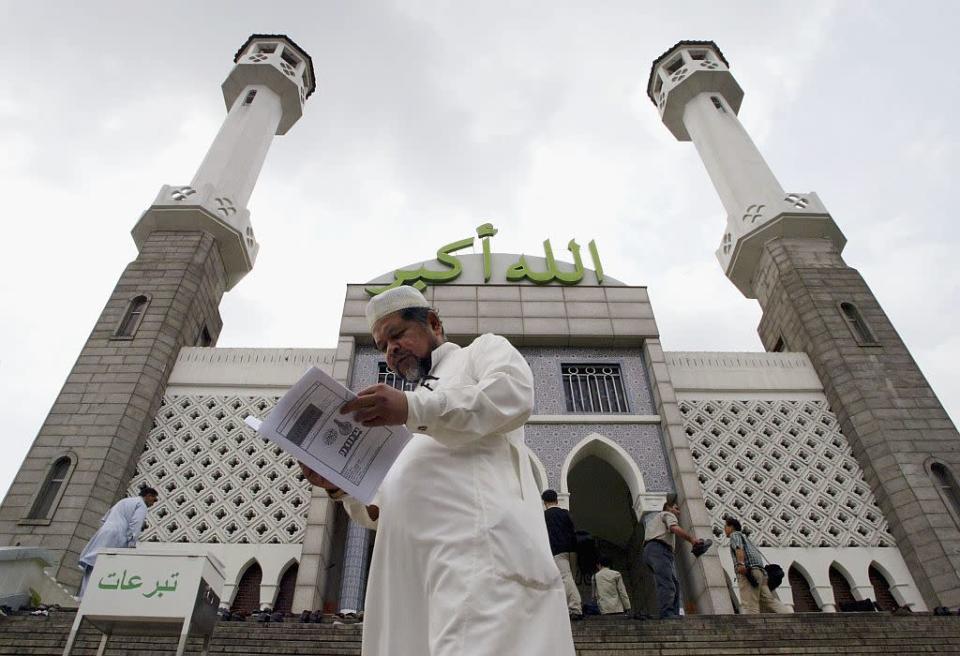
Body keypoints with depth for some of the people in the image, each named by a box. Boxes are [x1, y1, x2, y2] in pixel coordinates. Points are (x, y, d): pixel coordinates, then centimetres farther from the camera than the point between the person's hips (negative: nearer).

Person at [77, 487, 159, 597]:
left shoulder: (123, 501, 31)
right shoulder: (142, 505, 3)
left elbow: (103, 520, 31)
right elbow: (135, 525, -12)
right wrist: (132, 545, -15)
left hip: (104, 533, 8)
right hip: (116, 538, -8)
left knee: (93, 568, 3)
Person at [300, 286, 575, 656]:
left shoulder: (483, 349, 19)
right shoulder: (408, 431, 37)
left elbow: (515, 393, -6)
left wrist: (414, 408, -17)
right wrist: (340, 485, 11)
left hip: (477, 537, -7)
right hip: (409, 568, 7)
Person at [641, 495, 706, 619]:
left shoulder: (654, 518, 38)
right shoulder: (668, 515, 12)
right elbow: (675, 528, -11)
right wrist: (691, 539, -10)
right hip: (659, 549, -9)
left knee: (674, 584, 4)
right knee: (667, 584, -21)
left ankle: (674, 615, -5)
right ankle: (667, 614, -33)